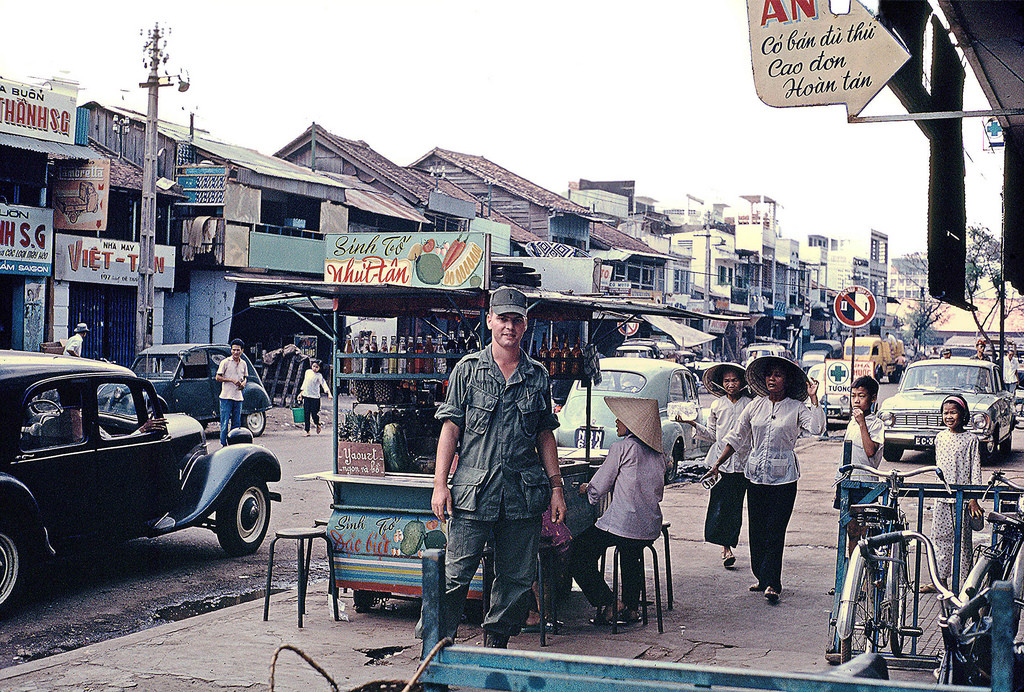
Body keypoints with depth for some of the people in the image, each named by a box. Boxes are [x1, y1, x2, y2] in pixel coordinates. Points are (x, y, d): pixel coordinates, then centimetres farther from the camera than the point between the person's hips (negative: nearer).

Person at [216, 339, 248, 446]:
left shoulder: (243, 364, 11)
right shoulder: (225, 362, -3)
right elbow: (218, 378, -5)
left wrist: (243, 384, 0)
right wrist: (232, 380, -15)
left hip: (238, 397, 5)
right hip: (226, 396, -5)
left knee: (236, 423, 7)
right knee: (225, 421, -5)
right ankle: (224, 443, 0)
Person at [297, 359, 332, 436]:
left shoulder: (319, 376, -5)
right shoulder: (308, 372, 10)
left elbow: (324, 384, -18)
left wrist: (328, 393, -32)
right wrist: (301, 393, 23)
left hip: (315, 397, -4)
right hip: (306, 396, 4)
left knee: (314, 414, -6)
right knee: (306, 414, 1)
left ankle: (318, 425, 25)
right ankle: (307, 431, 7)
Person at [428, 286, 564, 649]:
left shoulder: (538, 376, 11)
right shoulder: (467, 369, 4)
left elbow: (545, 435, 15)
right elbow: (450, 428, 3)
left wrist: (556, 487, 10)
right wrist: (440, 483, -4)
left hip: (523, 493, 3)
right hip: (472, 491, -3)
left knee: (518, 577, 8)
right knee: (455, 576, -4)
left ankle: (496, 643, 24)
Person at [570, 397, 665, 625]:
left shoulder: (621, 448, -11)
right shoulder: (658, 451, 10)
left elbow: (598, 488, -6)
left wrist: (585, 488, 18)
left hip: (622, 525, -8)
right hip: (651, 527, 8)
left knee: (577, 554, 6)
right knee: (631, 558, 38)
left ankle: (608, 602, -3)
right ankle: (630, 607, 35)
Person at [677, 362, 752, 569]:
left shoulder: (750, 405, 4)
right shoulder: (717, 405, 9)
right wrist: (693, 424, 5)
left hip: (743, 461, -1)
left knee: (735, 505, 2)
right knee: (719, 505, -7)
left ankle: (728, 546, 12)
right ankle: (726, 548, -2)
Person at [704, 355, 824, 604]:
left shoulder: (796, 408, -1)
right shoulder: (756, 406, 8)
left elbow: (817, 428, -18)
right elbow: (736, 437, 13)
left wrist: (814, 399, -15)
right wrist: (717, 464, 11)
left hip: (784, 477, -4)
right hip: (756, 475, 4)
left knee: (775, 530, -6)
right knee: (756, 530, 7)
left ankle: (772, 583, -2)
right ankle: (763, 578, 20)